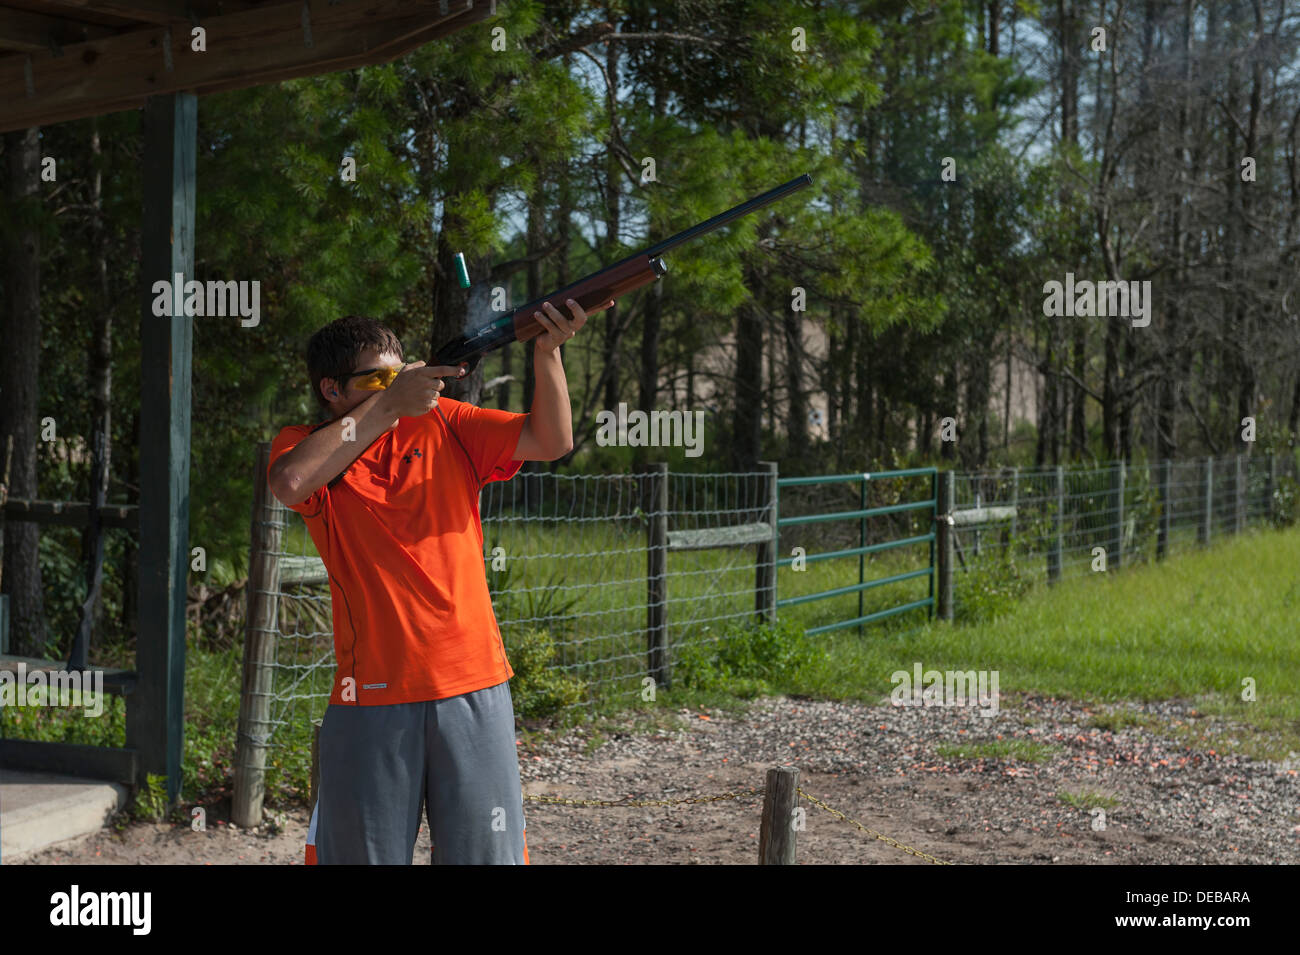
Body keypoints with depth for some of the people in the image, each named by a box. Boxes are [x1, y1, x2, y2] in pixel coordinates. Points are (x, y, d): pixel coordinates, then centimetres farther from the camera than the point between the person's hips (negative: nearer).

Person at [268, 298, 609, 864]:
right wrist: (387, 406, -15)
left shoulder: (441, 424, 10)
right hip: (372, 697, -1)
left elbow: (550, 441, 2)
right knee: (361, 851, 5)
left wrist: (547, 353, -15)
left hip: (472, 689, 2)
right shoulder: (306, 446, 4)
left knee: (484, 853, 5)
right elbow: (290, 483, -20)